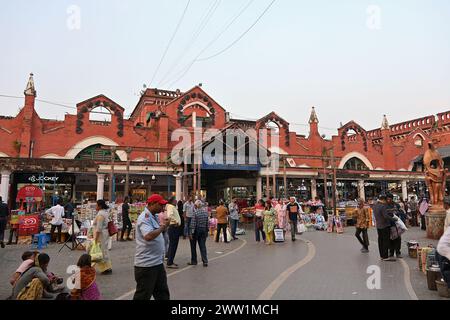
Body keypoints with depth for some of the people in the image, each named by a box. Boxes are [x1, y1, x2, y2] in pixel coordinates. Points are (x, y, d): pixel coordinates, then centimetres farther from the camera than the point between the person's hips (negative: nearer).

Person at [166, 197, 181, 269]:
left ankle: (170, 261, 23)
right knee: (173, 245, -6)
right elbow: (169, 216, -32)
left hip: (176, 228, 10)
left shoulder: (174, 207, 17)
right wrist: (176, 221, -24)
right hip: (173, 227, -10)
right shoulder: (171, 207, -14)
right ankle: (169, 263, -1)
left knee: (173, 245, 15)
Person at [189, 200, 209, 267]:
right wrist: (206, 231, 14)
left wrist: (190, 233, -14)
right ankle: (205, 262, 2)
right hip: (203, 230, 5)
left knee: (193, 246, 11)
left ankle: (194, 261, 20)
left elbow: (193, 223, -17)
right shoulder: (205, 212, 1)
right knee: (203, 246, 7)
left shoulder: (195, 212, -16)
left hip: (196, 230, -5)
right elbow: (207, 223, 6)